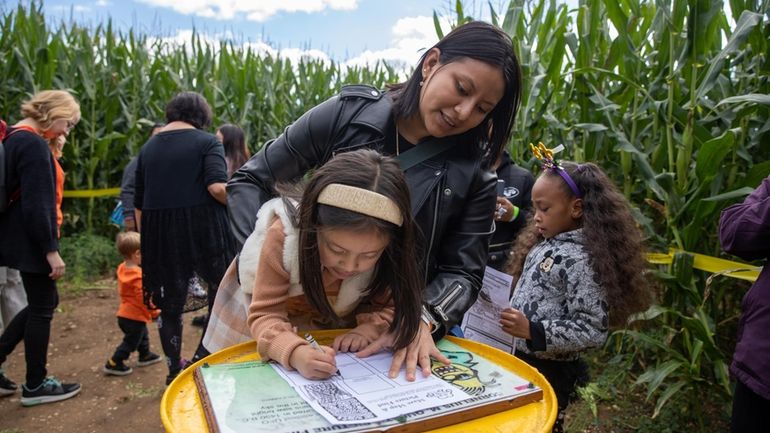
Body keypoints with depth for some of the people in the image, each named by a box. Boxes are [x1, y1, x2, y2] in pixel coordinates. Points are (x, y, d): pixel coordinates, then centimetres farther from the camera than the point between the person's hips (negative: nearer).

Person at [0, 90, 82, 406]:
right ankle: (35, 386, 16)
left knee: (43, 302, 19)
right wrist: (51, 249, -20)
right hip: (31, 241, -9)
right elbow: (36, 203, -23)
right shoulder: (33, 143, -18)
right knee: (42, 308, 3)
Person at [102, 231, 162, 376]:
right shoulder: (138, 275, -28)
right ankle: (113, 364, 10)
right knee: (131, 342, 4)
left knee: (142, 335, 26)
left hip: (125, 314, 9)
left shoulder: (122, 268, 0)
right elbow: (144, 297, -26)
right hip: (135, 316, -9)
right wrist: (155, 311, -12)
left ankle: (145, 356, 41)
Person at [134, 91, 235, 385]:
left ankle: (175, 369, 25)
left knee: (169, 303, 14)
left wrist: (147, 242, 21)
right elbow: (217, 187, -20)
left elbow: (138, 204, 14)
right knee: (220, 288, 15)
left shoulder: (148, 148, 13)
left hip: (158, 234, 5)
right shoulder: (207, 142, -3)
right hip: (203, 228, -4)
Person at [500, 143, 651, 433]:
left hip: (548, 372, -8)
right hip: (517, 359, 8)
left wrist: (533, 331, -30)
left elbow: (592, 331, -24)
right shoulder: (544, 244, 5)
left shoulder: (583, 260, -22)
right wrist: (503, 311, 4)